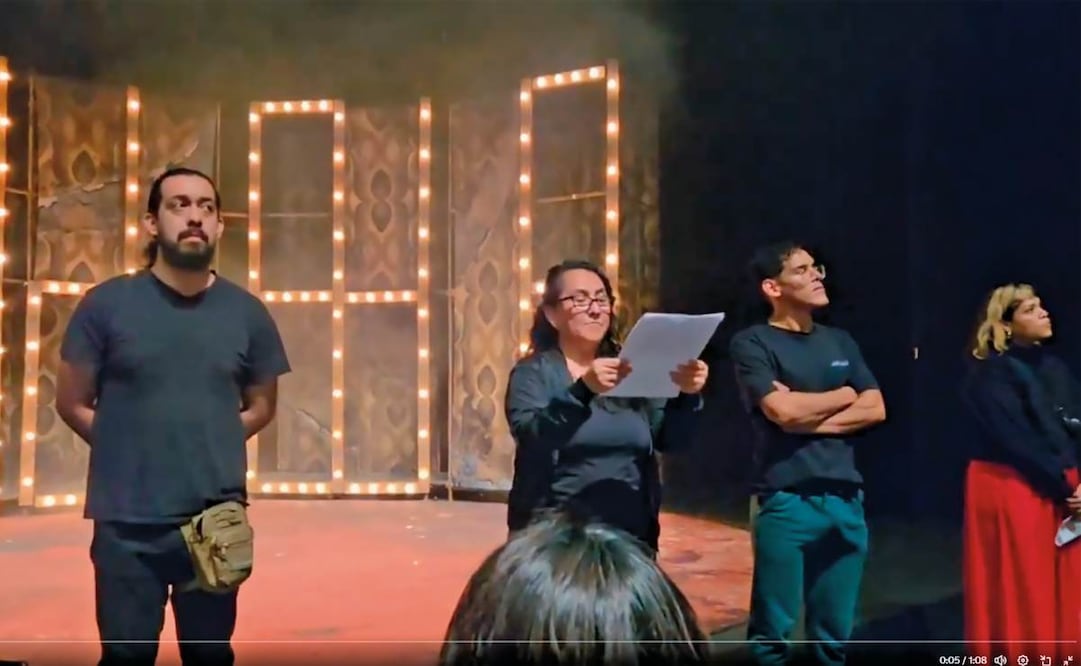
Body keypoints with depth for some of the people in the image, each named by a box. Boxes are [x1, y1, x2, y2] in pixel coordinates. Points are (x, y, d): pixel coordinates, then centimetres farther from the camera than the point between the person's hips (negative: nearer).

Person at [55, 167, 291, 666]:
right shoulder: (107, 304, -4)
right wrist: (128, 450, 3)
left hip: (217, 521, 2)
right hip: (127, 523, -1)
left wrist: (206, 445, 3)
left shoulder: (247, 313, 1)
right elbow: (72, 404, 3)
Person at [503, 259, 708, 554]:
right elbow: (530, 436, -20)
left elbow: (668, 439, 4)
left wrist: (687, 396, -15)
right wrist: (583, 390, -35)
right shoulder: (533, 372, -2)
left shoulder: (631, 370, 11)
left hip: (631, 539, 4)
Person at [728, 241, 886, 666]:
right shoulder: (752, 343, -3)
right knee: (773, 629, 1)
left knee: (835, 631, 11)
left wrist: (810, 420, -8)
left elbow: (875, 409, 6)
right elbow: (782, 411, -15)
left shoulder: (840, 341, 15)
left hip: (845, 499, 5)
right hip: (785, 501, -5)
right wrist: (845, 395, 1)